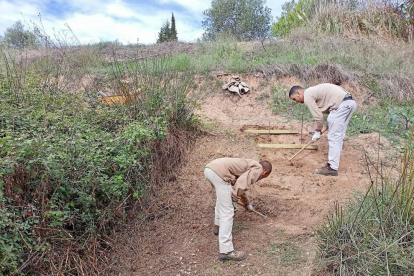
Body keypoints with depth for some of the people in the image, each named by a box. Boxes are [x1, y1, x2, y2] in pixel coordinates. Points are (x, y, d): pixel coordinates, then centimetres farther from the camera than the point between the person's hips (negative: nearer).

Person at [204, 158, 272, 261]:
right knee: (227, 212, -5)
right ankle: (226, 251, -4)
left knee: (221, 197, 35)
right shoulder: (258, 169, 9)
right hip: (219, 173, -10)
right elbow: (242, 183, -10)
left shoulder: (250, 165, 35)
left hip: (209, 168, 10)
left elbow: (240, 185, 50)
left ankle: (218, 226, 52)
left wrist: (247, 204, 62)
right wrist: (235, 199, 3)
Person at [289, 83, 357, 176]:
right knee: (338, 137, 15)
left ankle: (332, 168, -1)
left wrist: (317, 132, 7)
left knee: (334, 137, -5)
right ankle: (332, 163, 24)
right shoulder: (312, 91, 22)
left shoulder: (307, 96, -7)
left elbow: (318, 117, -7)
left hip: (341, 105, -10)